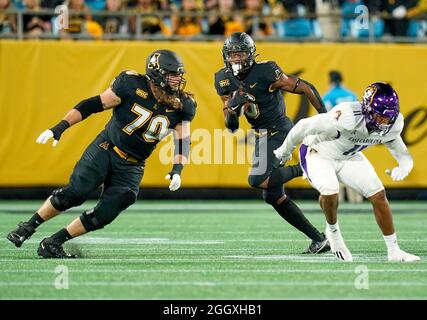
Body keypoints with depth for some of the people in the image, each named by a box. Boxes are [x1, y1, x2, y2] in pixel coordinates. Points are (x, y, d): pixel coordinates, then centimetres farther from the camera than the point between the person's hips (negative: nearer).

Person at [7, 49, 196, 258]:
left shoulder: (182, 106, -6)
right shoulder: (132, 86, -14)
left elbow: (183, 142, 2)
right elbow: (92, 105, -8)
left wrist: (177, 170, -16)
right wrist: (59, 128, -14)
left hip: (131, 168, 3)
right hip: (106, 149, -3)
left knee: (103, 216, -9)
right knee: (75, 193, -18)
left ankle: (52, 244, 6)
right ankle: (27, 228, 1)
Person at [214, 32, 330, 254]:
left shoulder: (265, 73, -21)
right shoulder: (224, 81, -1)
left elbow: (306, 88, -13)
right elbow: (231, 126, 0)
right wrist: (233, 107, -21)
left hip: (277, 132, -8)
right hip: (261, 136, 8)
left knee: (257, 180, -26)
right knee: (273, 196, 8)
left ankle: (303, 169, -6)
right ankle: (319, 239, 13)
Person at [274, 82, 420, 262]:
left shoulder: (393, 124, -22)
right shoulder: (347, 118, -40)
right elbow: (305, 126, -26)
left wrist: (404, 165, -23)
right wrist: (285, 151, -8)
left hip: (349, 157, 5)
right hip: (318, 154, -5)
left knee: (378, 195, -6)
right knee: (330, 191, -30)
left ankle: (394, 251, 6)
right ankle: (333, 232, 2)